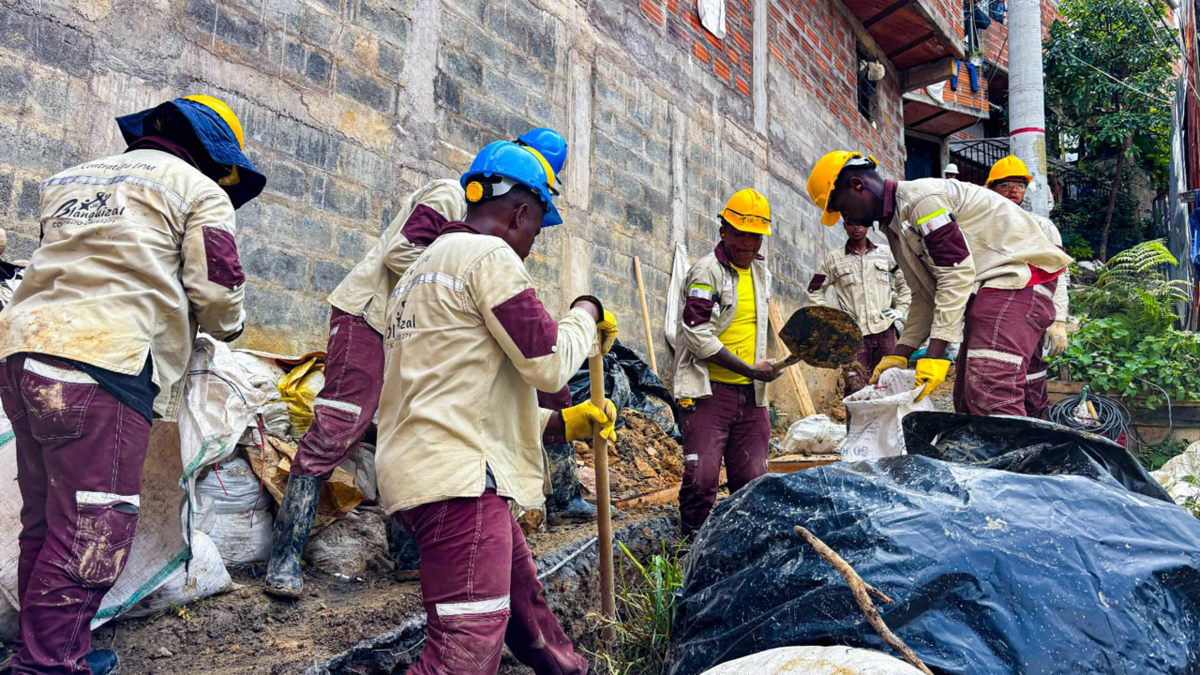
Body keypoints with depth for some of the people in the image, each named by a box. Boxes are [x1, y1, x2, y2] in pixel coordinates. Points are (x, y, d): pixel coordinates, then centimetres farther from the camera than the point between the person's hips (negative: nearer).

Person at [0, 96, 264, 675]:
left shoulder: (67, 181, 27)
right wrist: (230, 326, 19)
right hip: (101, 362, -8)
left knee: (47, 520, 16)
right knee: (91, 531, -4)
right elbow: (215, 291, -1)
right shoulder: (199, 191, 6)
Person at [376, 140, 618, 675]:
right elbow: (548, 363, -12)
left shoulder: (422, 269, 25)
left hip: (418, 468, 11)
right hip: (459, 475, -11)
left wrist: (562, 424, 21)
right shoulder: (489, 255, -6)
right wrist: (587, 314, 8)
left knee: (524, 602, 22)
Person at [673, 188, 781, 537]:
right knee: (701, 476, -11)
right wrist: (749, 370, -15)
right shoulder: (707, 270, -6)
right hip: (709, 390, -6)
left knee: (752, 479, 9)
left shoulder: (762, 273, 17)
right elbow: (698, 335, -15)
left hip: (751, 394, 7)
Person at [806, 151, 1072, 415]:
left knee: (991, 399, -24)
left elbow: (957, 273, -21)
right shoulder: (894, 223, 17)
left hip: (1016, 274, -11)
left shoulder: (920, 197, -15)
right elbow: (926, 296, 17)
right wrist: (900, 354, 9)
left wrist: (935, 353, -23)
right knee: (967, 402, 7)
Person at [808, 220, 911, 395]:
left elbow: (904, 284, 22)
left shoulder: (886, 253, 12)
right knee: (855, 390, -10)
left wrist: (900, 311, 9)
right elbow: (815, 291, 13)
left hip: (884, 330, 2)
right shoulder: (833, 258, 8)